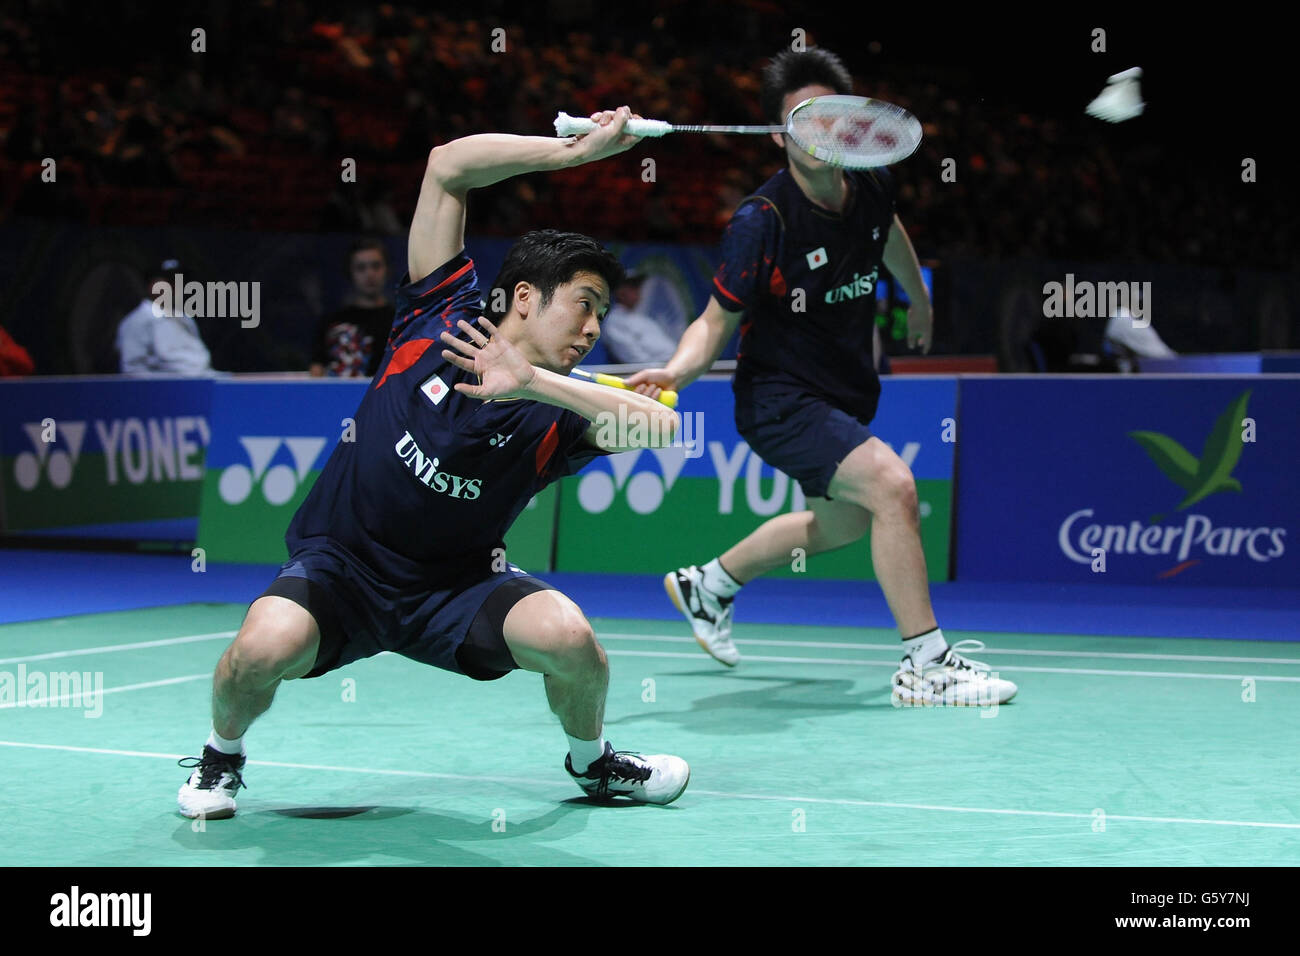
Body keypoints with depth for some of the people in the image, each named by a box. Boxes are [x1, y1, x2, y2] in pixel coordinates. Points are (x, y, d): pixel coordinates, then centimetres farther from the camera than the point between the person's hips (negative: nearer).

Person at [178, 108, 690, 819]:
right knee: (265, 649, -33)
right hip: (338, 566, -1)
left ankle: (591, 760, 8)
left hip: (457, 586, 1)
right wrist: (575, 149, -14)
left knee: (566, 634, -27)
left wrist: (531, 381, -32)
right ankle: (222, 754, 4)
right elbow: (449, 167, -7)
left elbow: (661, 426, -28)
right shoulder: (443, 315, -7)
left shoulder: (558, 413, -7)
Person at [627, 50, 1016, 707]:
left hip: (847, 393, 8)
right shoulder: (761, 223, -25)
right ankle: (924, 667, -21)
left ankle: (708, 585, 47)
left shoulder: (871, 183, -8)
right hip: (780, 399, -8)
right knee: (891, 482, -28)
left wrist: (919, 299, 32)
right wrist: (677, 371, -36)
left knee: (840, 523, 26)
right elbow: (718, 320, -16)